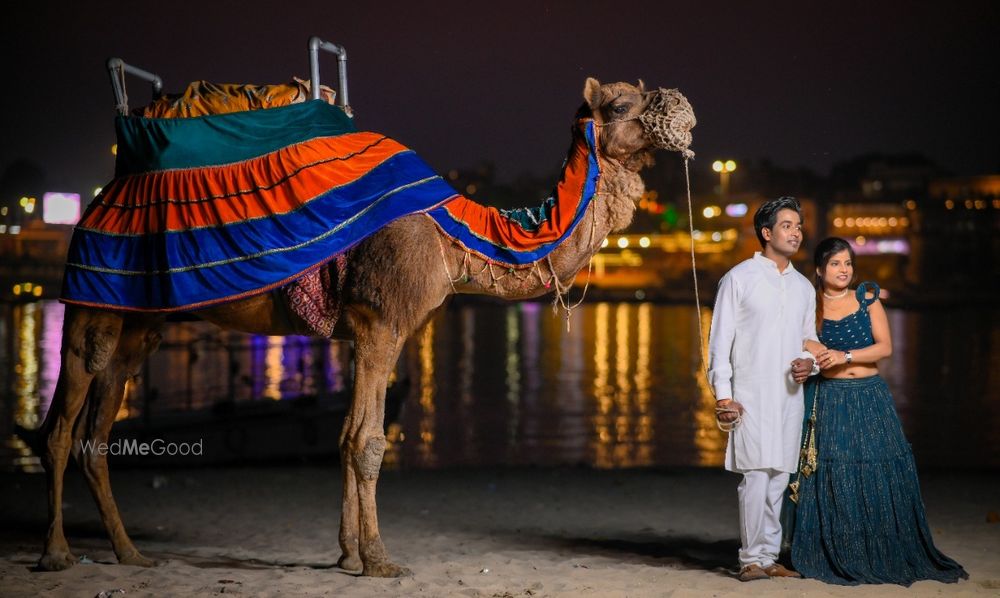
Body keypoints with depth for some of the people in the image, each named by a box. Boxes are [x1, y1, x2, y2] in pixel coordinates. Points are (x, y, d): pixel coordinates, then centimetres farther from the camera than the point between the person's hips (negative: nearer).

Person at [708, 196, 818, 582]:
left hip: (789, 395, 5)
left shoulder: (804, 287, 16)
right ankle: (752, 558, -4)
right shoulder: (739, 278, 0)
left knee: (779, 478, 5)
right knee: (756, 475, -11)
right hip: (751, 395, -5)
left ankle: (769, 557, 12)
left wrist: (809, 361, 0)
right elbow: (720, 340, -3)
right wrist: (723, 394, -10)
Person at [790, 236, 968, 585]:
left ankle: (889, 556, 7)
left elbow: (885, 347, -2)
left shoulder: (868, 299, 7)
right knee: (833, 480, -6)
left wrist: (845, 356, -13)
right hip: (829, 402, -1)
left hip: (870, 399, 1)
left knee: (880, 477, -2)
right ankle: (837, 558, 2)